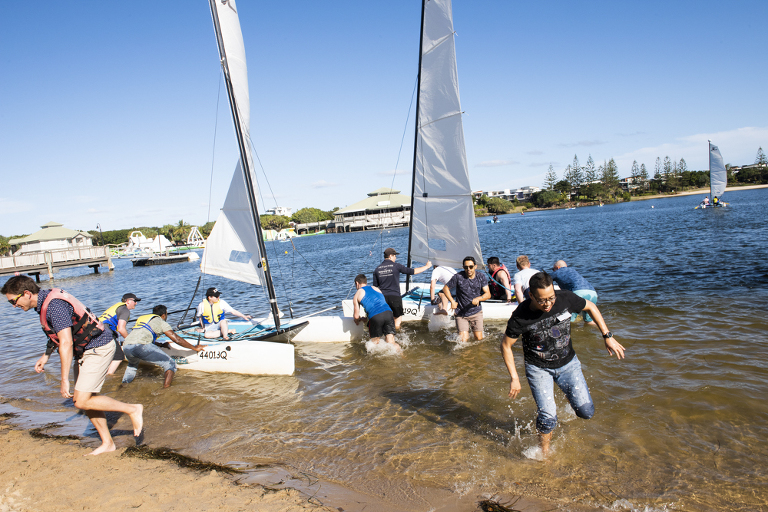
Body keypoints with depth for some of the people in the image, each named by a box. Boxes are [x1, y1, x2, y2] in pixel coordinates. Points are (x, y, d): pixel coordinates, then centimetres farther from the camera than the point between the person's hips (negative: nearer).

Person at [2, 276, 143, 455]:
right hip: (88, 351, 10)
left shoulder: (54, 305, -24)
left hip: (98, 349, -10)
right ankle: (107, 443, 18)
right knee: (85, 399, 10)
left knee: (82, 401, -12)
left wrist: (64, 380, -25)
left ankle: (132, 409, 0)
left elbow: (66, 343, -27)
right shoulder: (46, 301, 9)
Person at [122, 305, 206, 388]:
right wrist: (195, 348, 13)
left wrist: (161, 345, 50)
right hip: (141, 346, -8)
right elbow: (177, 339, 7)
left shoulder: (141, 318, 33)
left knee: (133, 364, 41)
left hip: (126, 347, 8)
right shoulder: (160, 321, 13)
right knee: (170, 364, -2)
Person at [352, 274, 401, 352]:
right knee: (391, 342, 2)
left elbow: (356, 316, 17)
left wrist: (357, 321, 42)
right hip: (388, 313, 4)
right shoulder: (376, 288, 31)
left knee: (375, 343, 11)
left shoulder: (357, 295, 18)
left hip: (375, 316, -4)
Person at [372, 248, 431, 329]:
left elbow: (375, 287, 10)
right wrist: (427, 266, 11)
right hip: (395, 296, -3)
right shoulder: (396, 266, -5)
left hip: (382, 297, 3)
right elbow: (413, 271, -2)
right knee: (398, 316, 14)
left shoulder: (377, 269, 7)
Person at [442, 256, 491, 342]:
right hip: (461, 313, -2)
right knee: (463, 340, -8)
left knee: (479, 338, 4)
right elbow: (446, 288, -2)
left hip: (476, 312, 2)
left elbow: (488, 294, -7)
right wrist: (452, 301, -12)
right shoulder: (458, 277, -13)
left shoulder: (481, 277, -4)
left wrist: (478, 298, -27)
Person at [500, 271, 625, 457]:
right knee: (547, 416, -9)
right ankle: (544, 450, 21)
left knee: (586, 412, -1)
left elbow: (590, 306, 2)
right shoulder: (520, 317, -25)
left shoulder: (566, 298, -19)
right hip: (538, 368, -3)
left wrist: (608, 336, 0)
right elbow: (506, 345, -11)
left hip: (568, 363, 3)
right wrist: (514, 378, -11)